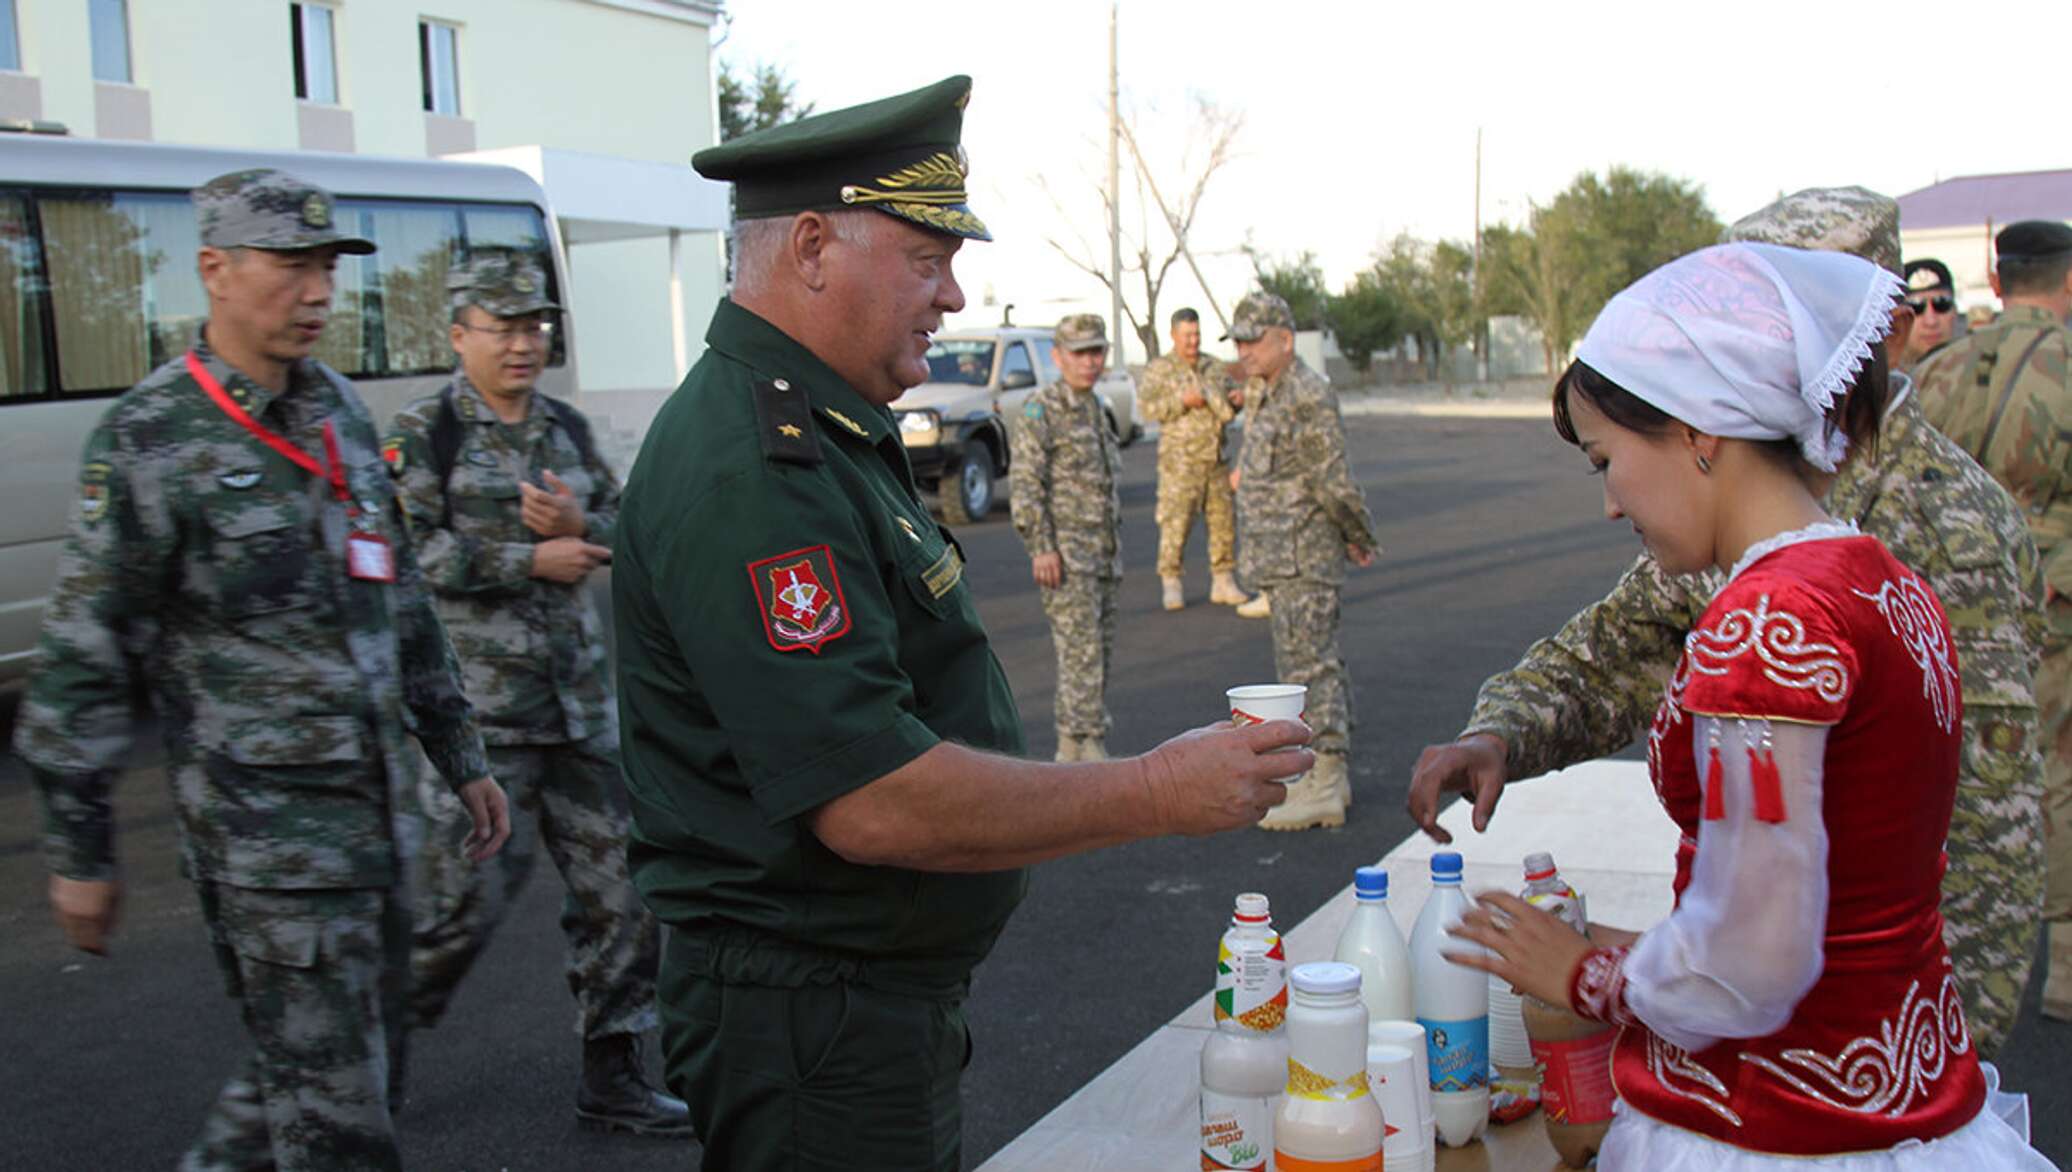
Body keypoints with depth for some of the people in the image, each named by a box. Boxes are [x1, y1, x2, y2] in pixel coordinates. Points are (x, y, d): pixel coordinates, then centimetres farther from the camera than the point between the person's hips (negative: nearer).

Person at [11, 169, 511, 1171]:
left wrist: (459, 756, 17)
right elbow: (80, 660, -10)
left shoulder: (339, 409, 10)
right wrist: (79, 851, -8)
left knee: (319, 1057, 18)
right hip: (264, 829, -7)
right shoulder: (150, 440, -12)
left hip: (369, 808, 7)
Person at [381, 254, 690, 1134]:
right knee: (468, 891, -2)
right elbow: (410, 551, -15)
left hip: (580, 700, 6)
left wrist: (579, 526, -10)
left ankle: (610, 1077, 19)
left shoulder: (569, 429, 14)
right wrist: (532, 560, -15)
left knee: (621, 884, 6)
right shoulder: (421, 434, -4)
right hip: (478, 706, -6)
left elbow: (625, 529, 11)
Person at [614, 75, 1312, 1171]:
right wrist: (1153, 793, -22)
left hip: (893, 998, 10)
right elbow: (874, 800, -30)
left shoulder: (822, 433, 12)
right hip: (814, 1036, -10)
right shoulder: (751, 468, -24)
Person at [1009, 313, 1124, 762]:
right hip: (1065, 555, -8)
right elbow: (1024, 482, -15)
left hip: (1102, 555, 8)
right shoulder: (1039, 410, -9)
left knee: (1099, 651, 9)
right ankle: (1084, 746, -9)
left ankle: (1074, 749, 17)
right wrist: (1041, 548, -21)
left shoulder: (1094, 410, 16)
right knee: (1081, 650, -12)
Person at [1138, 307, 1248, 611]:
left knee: (1223, 520, 5)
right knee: (1175, 522, -6)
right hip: (1180, 460, -5)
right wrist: (1183, 400, -20)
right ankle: (1171, 585, 2)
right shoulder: (1159, 369, 1)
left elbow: (1228, 410, 21)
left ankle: (1223, 582, 13)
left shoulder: (1214, 367, 14)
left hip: (1216, 459, 5)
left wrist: (1237, 399, -2)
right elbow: (1148, 407, -10)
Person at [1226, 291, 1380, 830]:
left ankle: (1322, 786, -6)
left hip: (1302, 557, -10)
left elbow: (1334, 482, -18)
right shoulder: (1264, 394, 15)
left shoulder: (1309, 395, -17)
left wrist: (1360, 538, -8)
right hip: (1278, 557, 10)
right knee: (1318, 661, 14)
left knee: (1307, 664, -9)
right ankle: (1331, 772, 22)